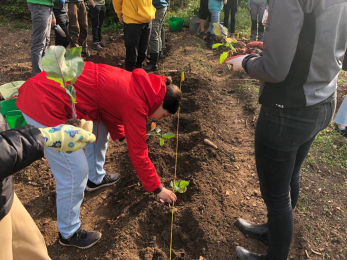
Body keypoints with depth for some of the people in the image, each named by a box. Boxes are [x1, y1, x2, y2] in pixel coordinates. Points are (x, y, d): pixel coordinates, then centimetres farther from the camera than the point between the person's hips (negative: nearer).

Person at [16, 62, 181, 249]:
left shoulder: (137, 84, 10)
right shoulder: (136, 103, -16)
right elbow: (138, 153, -8)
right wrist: (157, 188, 4)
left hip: (49, 88, 10)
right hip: (44, 104, -10)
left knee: (100, 127, 24)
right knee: (75, 171, -3)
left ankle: (96, 178, 44)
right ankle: (68, 233, 19)